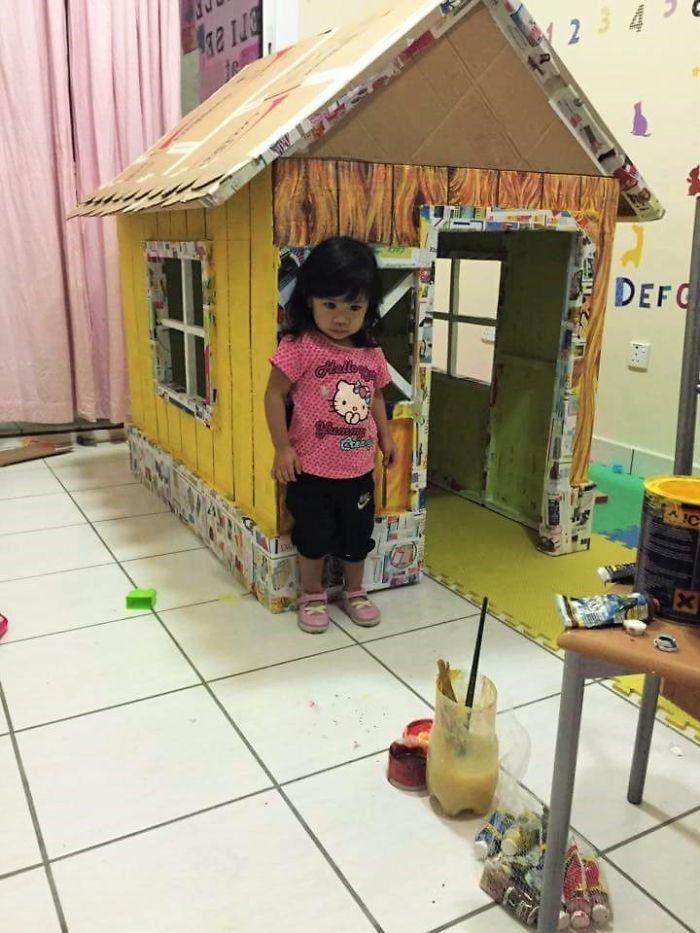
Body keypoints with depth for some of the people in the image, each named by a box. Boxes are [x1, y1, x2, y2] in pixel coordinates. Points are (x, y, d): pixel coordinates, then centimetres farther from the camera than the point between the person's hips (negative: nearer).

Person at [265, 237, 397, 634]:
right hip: (311, 470, -4)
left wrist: (385, 436, 10)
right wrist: (282, 448, -13)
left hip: (359, 470, 5)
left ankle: (355, 591, 40)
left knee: (357, 537, 18)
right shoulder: (300, 346, -16)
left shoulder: (372, 354, 0)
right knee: (314, 538, 11)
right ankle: (312, 595, 34)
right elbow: (274, 396, -12)